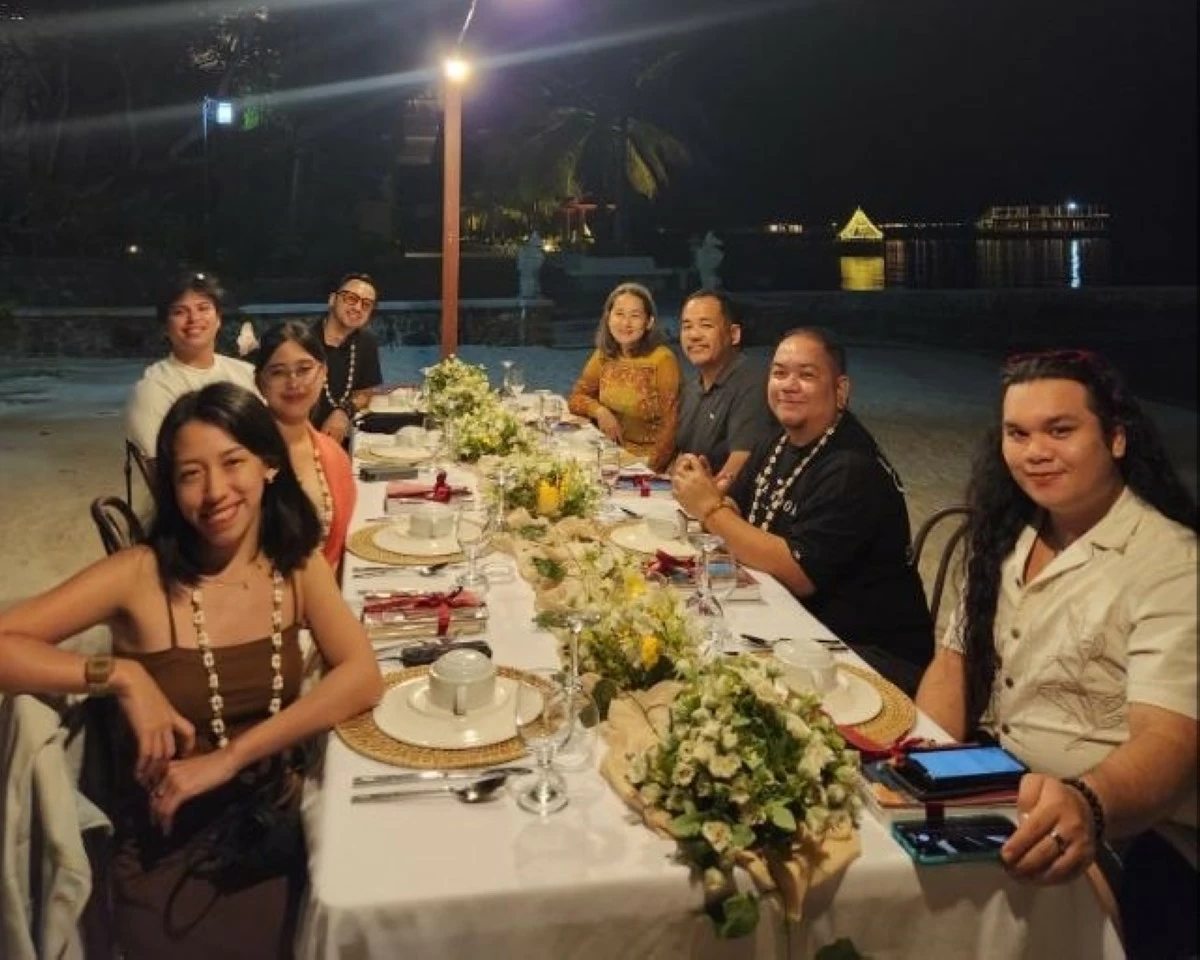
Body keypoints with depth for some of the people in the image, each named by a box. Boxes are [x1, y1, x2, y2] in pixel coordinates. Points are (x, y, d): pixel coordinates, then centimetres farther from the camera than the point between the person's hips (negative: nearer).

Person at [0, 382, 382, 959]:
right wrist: (121, 676, -25)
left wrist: (228, 759, -22)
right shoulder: (141, 575, -13)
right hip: (168, 850, -3)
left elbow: (362, 677, -15)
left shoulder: (298, 566, -3)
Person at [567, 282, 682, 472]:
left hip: (644, 459, -5)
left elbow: (670, 426, -13)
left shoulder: (663, 360, -12)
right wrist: (599, 411, -9)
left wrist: (648, 467, -23)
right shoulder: (604, 355, 5)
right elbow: (576, 398, 11)